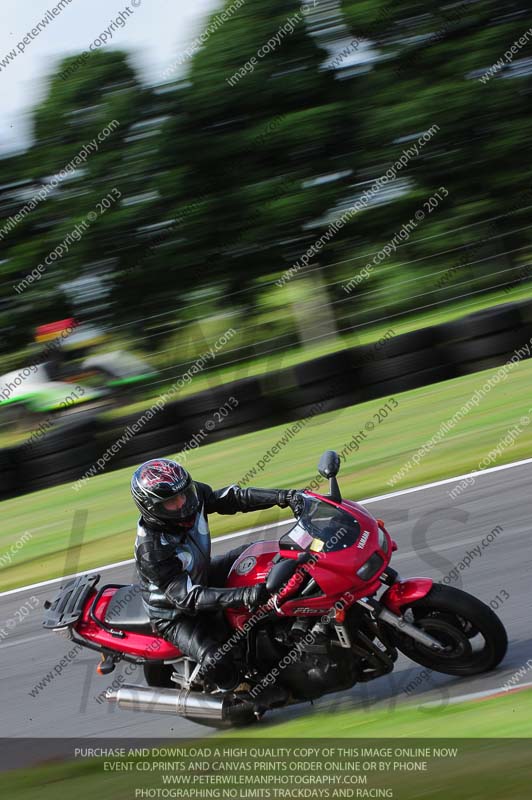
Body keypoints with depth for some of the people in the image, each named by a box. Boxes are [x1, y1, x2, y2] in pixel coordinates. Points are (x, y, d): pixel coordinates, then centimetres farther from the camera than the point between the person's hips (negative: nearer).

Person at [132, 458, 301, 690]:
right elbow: (187, 597, -39)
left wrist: (283, 496, -24)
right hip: (173, 615, -8)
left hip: (202, 578, 8)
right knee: (217, 662, -28)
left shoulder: (194, 495, -20)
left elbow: (233, 498, -10)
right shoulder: (151, 550, -38)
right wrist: (244, 597, -49)